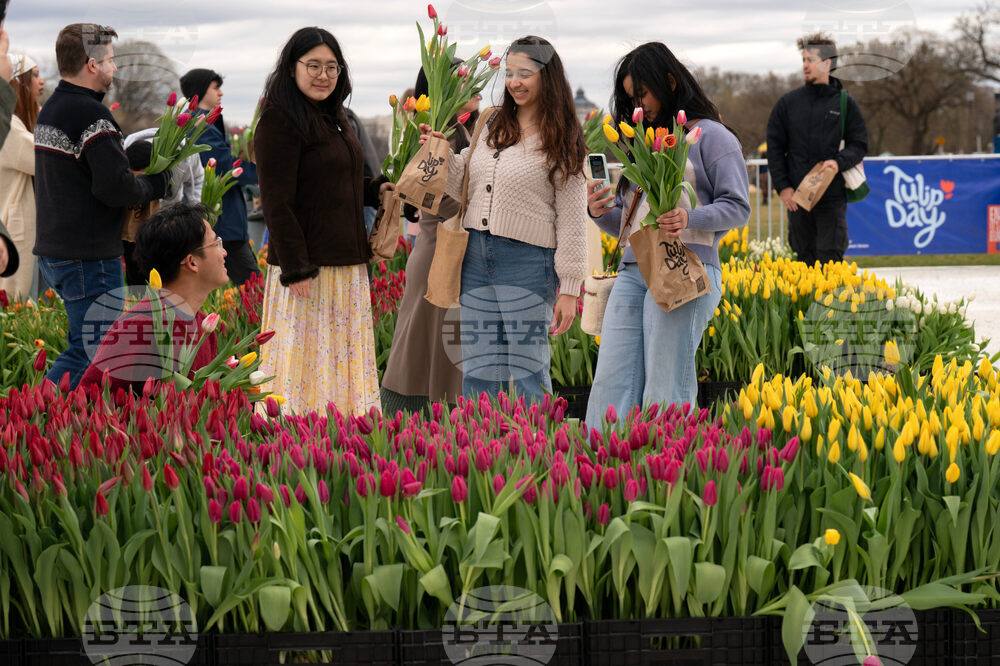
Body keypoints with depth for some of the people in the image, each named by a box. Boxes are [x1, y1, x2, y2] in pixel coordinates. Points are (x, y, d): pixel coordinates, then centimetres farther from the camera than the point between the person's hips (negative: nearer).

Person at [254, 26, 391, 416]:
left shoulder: (332, 118, 16)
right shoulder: (280, 121, -12)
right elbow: (278, 203, -17)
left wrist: (375, 190, 10)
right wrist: (296, 269, -21)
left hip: (346, 264, 9)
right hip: (308, 268, -9)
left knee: (343, 360, 10)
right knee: (308, 361, -6)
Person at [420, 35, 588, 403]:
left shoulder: (562, 142, -1)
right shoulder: (492, 127, 13)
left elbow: (572, 219, -4)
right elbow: (465, 187, 19)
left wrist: (569, 288, -9)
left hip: (527, 263, -5)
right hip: (476, 259, 5)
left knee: (526, 373, -3)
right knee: (477, 372, 7)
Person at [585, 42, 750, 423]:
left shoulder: (711, 136, 4)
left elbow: (737, 207, -3)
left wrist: (690, 218, -20)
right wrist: (599, 212, 3)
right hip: (631, 273, 6)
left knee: (666, 396, -9)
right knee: (610, 386, -4)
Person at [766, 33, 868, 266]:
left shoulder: (845, 104, 4)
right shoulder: (788, 103, 9)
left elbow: (859, 144, 5)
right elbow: (774, 147, 9)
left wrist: (840, 161, -15)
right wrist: (782, 186, -1)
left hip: (833, 196, -2)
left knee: (831, 255, -7)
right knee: (805, 255, 7)